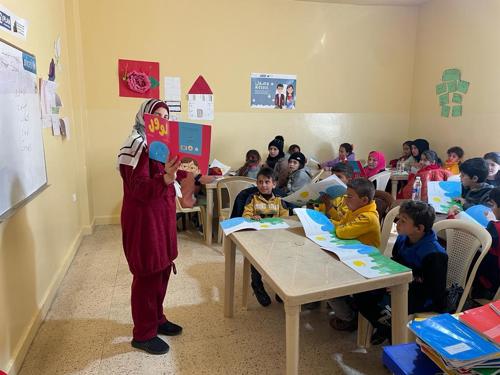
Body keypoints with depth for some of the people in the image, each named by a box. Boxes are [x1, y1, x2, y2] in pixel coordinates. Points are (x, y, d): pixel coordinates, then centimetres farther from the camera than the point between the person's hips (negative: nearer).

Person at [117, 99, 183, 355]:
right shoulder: (137, 145, -16)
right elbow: (139, 190, -25)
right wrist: (166, 178, -38)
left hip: (161, 215, 9)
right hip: (143, 218, -9)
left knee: (163, 270, 17)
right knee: (147, 275, 2)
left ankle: (156, 319, 36)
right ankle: (143, 334, 19)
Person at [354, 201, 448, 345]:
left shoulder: (434, 254, -24)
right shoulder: (402, 238, -1)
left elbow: (434, 291, -23)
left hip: (423, 299, -7)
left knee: (385, 310, -30)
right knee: (361, 295, -6)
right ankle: (385, 329, 17)